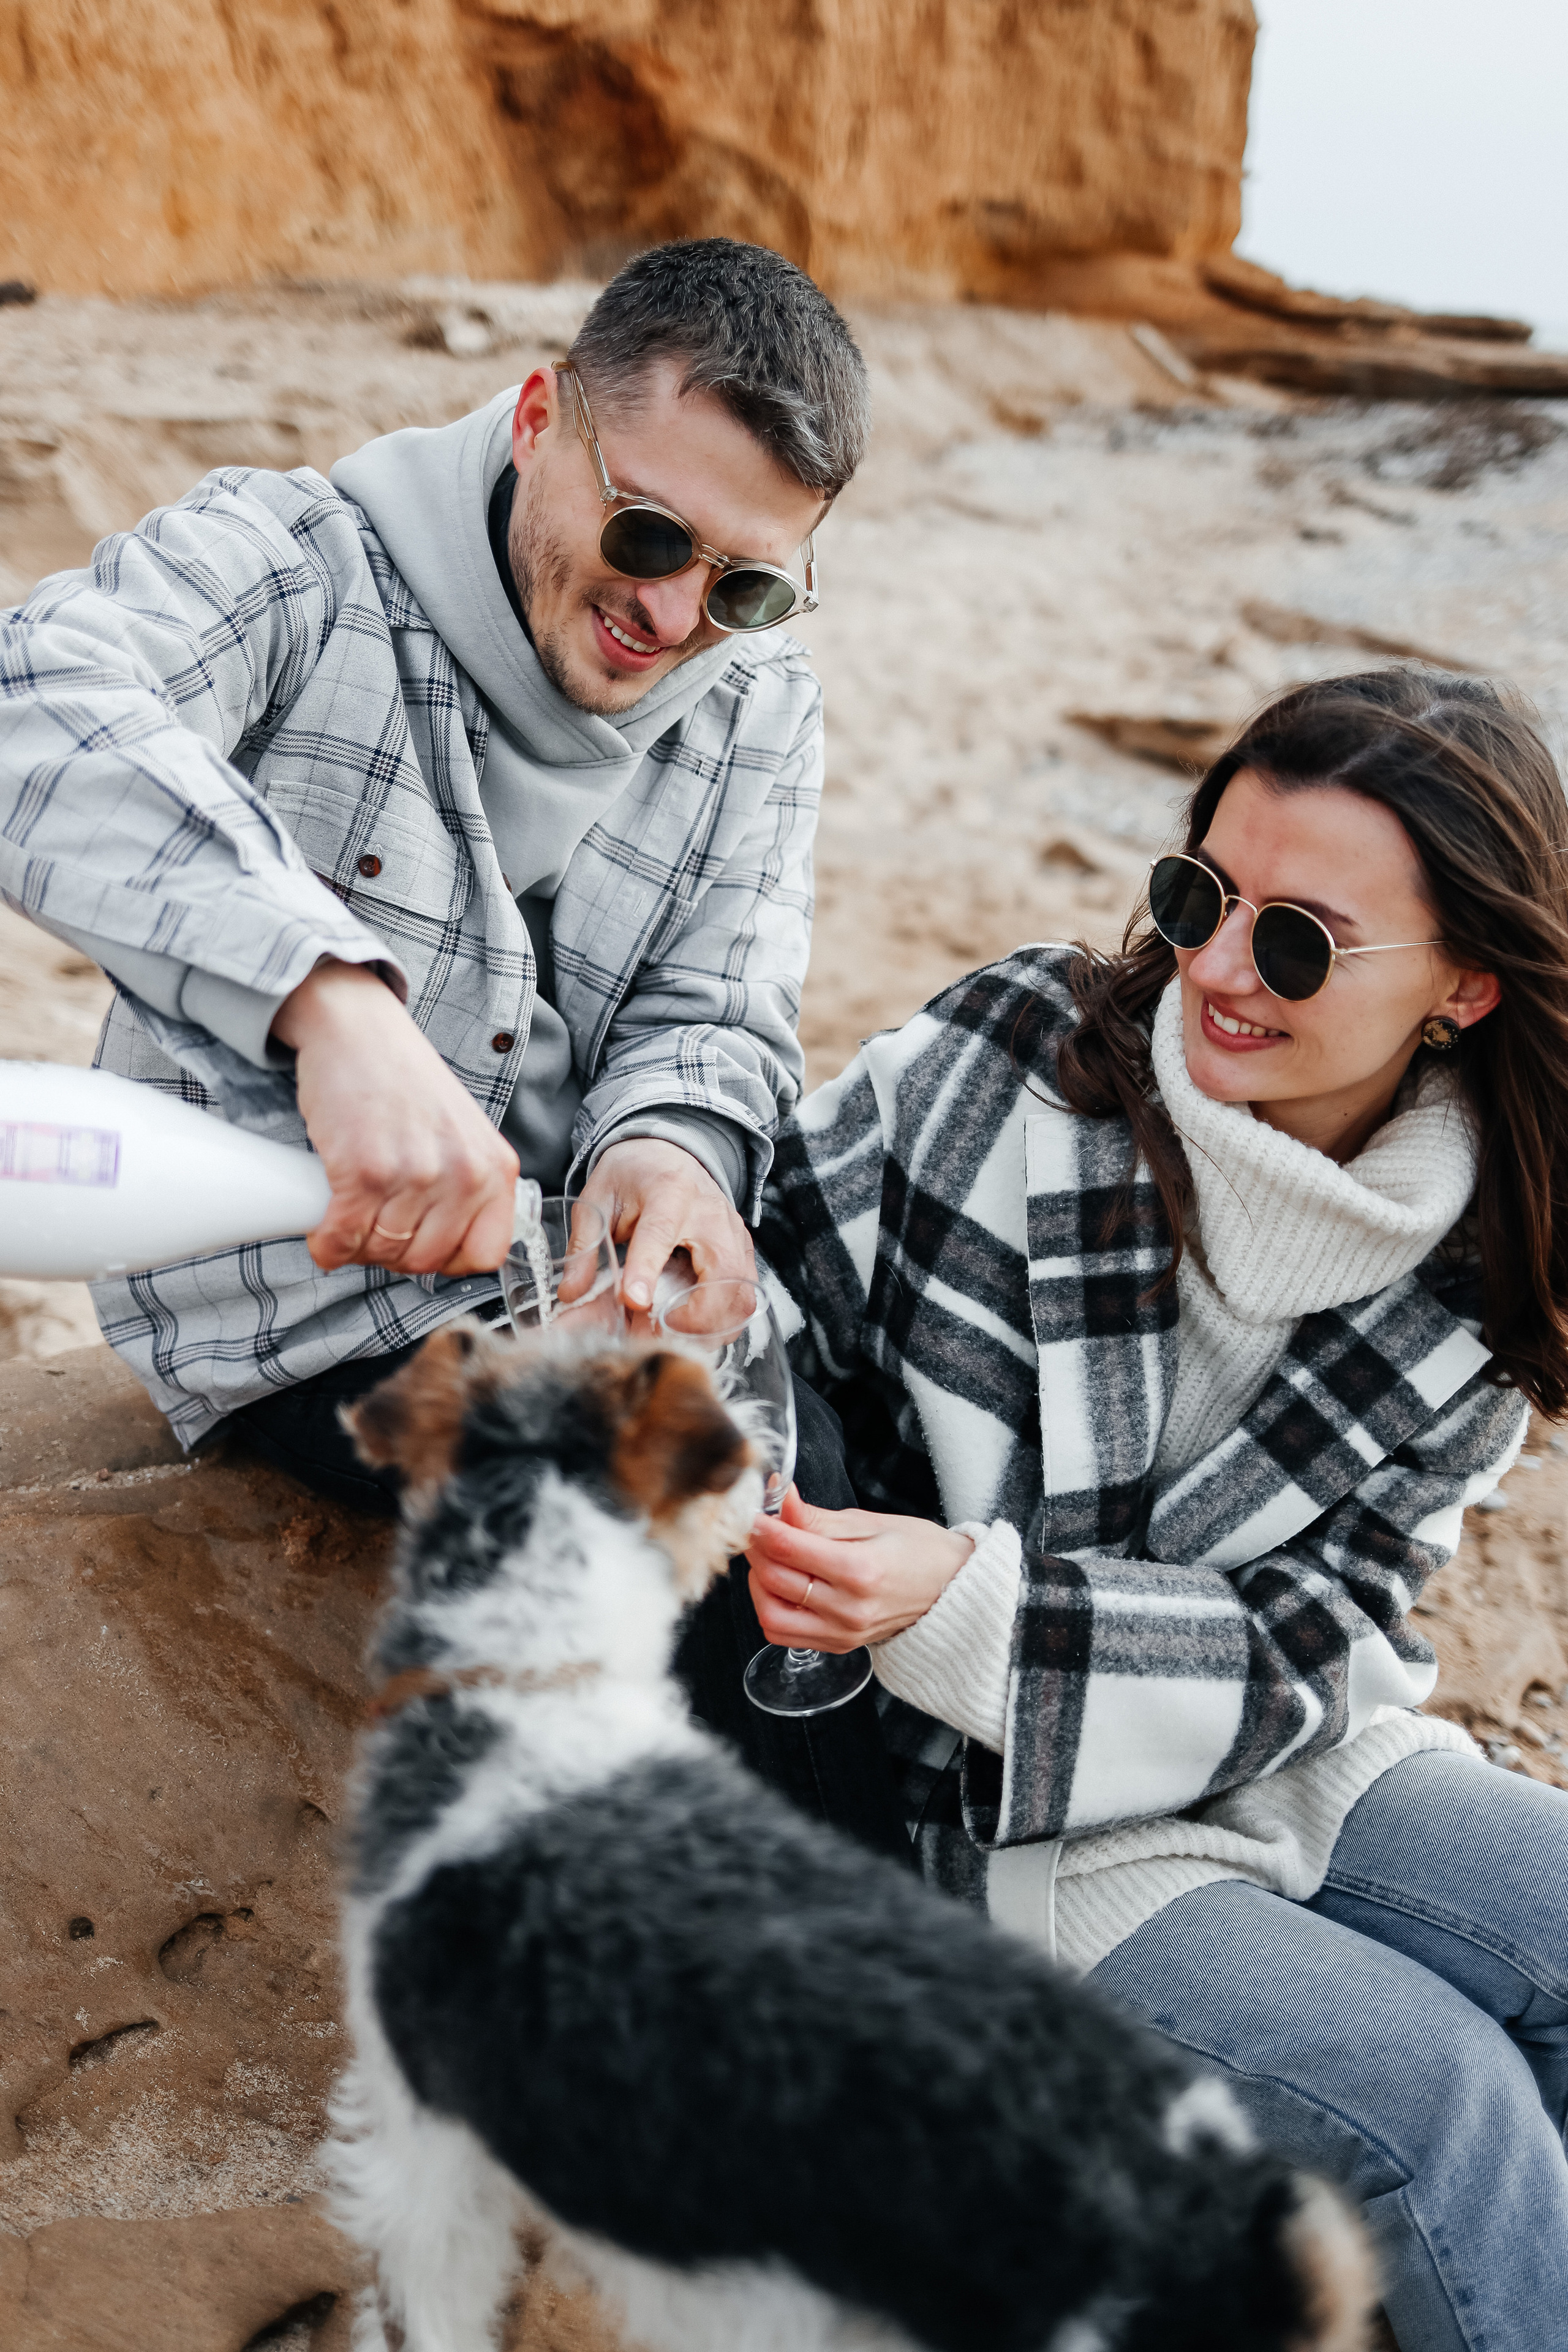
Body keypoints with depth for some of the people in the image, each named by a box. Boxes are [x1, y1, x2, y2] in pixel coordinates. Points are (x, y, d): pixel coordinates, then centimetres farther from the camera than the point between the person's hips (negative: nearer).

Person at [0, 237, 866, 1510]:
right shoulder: (298, 566, -14)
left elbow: (717, 1017, -2)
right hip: (309, 1316, -5)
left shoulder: (763, 712, 4)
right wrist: (330, 989, -50)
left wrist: (669, 1143, -28)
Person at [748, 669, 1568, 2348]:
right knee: (1432, 2091, -22)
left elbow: (1310, 1641, -11)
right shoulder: (1005, 1065, -15)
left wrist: (968, 1604, -28)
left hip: (1279, 1765, 5)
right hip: (976, 1801, -4)